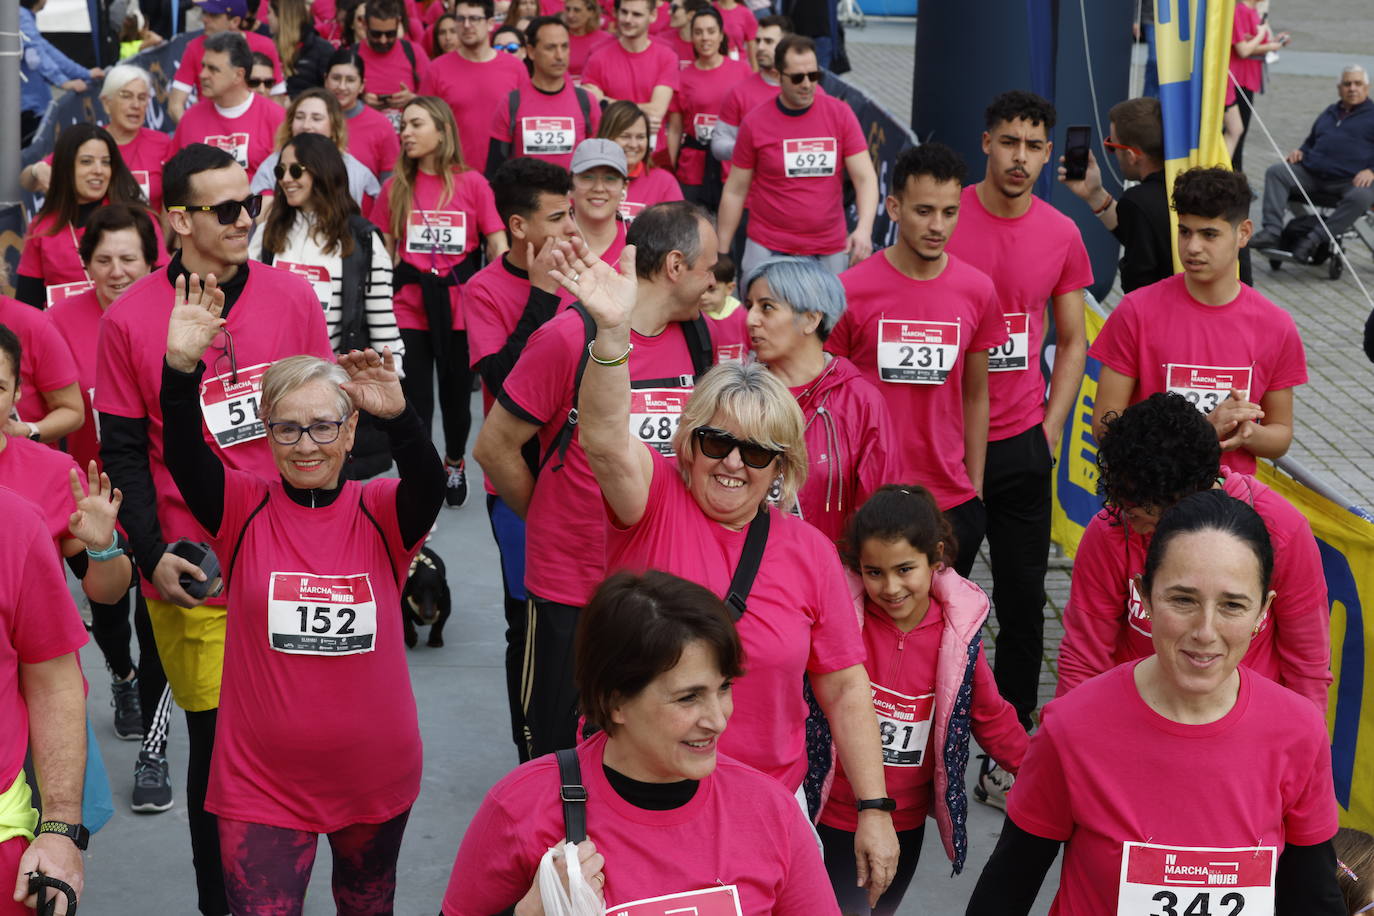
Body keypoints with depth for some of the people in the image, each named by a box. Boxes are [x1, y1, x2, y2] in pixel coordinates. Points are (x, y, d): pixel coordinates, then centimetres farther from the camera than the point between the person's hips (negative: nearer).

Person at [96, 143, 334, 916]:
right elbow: (124, 450, 2)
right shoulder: (130, 319, -2)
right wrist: (154, 554, -7)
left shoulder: (292, 296, 3)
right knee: (217, 740, 3)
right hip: (196, 573, -2)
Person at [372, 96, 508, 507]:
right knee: (414, 399, 0)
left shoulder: (472, 183, -3)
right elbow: (383, 252, 10)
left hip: (460, 305, -1)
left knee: (457, 392, 13)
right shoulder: (395, 187, 3)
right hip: (409, 307, 1)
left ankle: (455, 463, 38)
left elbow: (498, 246, -2)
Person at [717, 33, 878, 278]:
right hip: (767, 249, -1)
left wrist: (864, 229, -19)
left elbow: (865, 178, -2)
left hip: (830, 251, 1)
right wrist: (722, 252, 3)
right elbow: (735, 191, 4)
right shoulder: (755, 123, -2)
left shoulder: (840, 114, 0)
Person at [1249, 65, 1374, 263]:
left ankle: (1315, 239, -33)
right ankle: (1272, 231, -27)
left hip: (1352, 180, -5)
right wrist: (1300, 151, 14)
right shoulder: (1330, 113, 28)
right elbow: (1311, 141, 38)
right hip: (1311, 174, 5)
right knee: (1275, 172, -15)